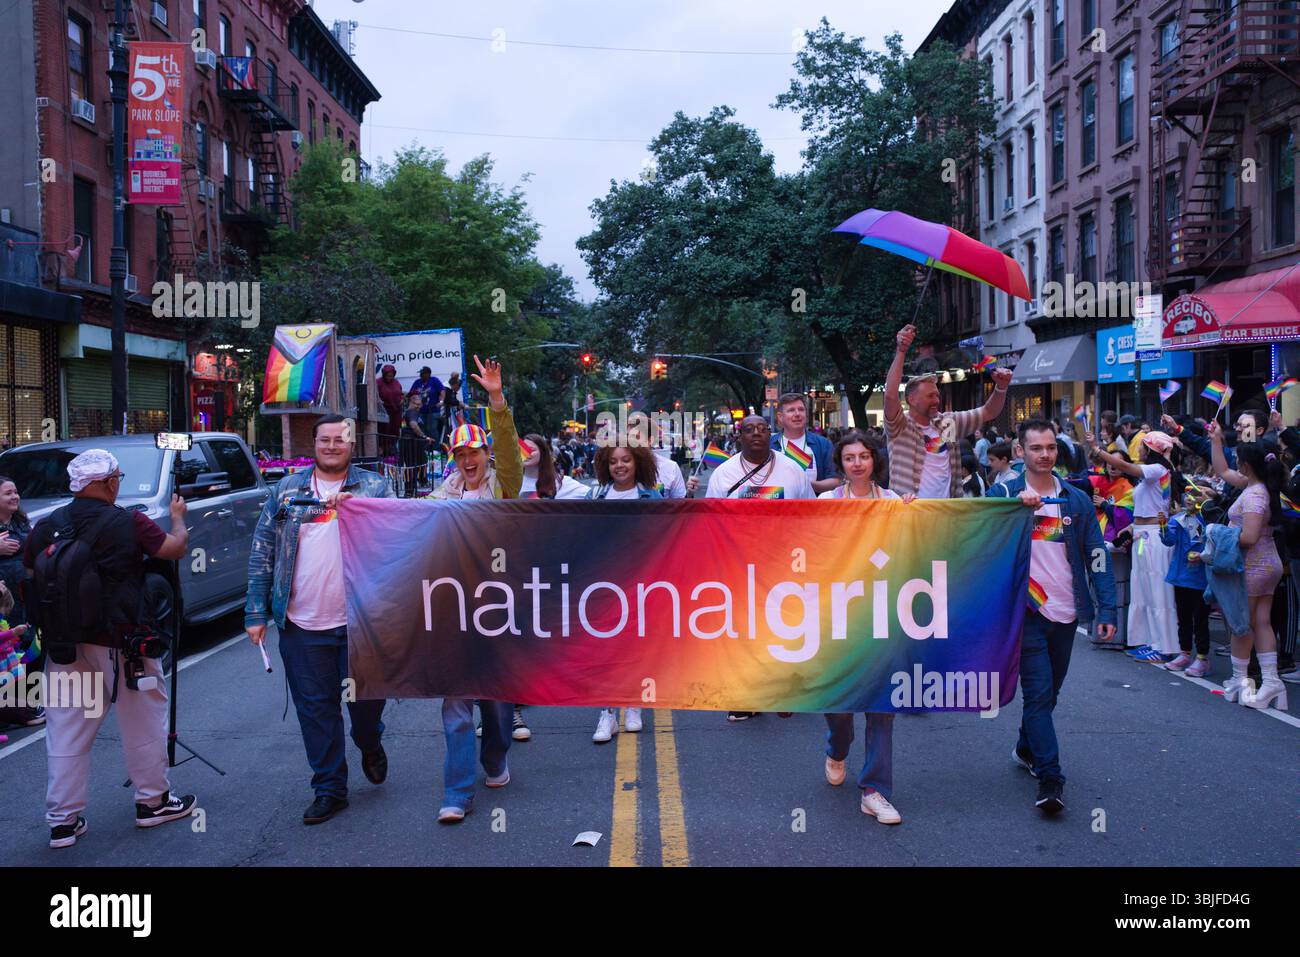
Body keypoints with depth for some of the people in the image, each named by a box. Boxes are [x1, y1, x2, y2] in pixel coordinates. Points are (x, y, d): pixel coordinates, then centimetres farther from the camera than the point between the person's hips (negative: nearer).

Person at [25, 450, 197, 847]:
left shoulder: (45, 527, 1)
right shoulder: (129, 523, -13)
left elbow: (30, 578, 10)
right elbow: (176, 549, -3)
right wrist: (178, 517, 14)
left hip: (64, 646, 4)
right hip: (120, 645, -4)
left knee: (66, 735, 10)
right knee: (143, 725, 13)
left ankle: (63, 820, 14)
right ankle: (153, 802, 25)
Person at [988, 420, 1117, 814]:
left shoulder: (1077, 500, 8)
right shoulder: (1003, 494, -1)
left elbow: (1097, 556, 7)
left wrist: (1106, 609, -1)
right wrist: (1017, 505, -29)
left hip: (1066, 613, 4)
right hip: (1026, 611, -4)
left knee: (1050, 690, 16)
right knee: (1038, 693, -9)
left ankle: (1026, 749, 37)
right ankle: (1050, 779, -8)